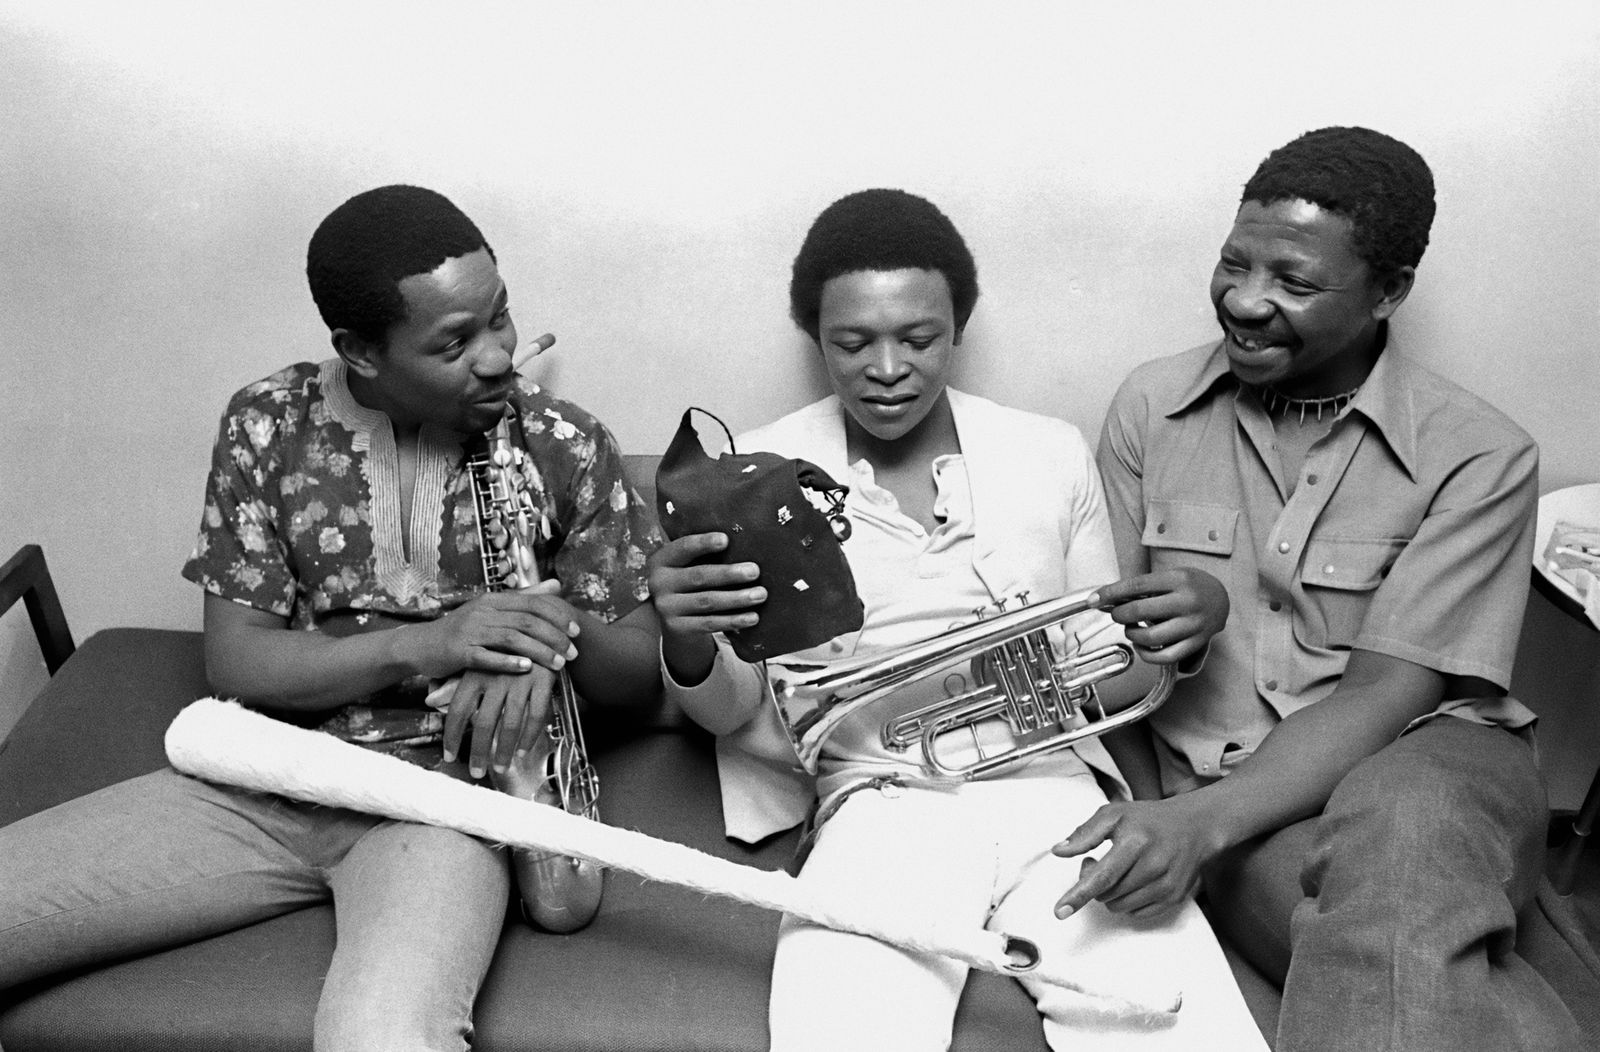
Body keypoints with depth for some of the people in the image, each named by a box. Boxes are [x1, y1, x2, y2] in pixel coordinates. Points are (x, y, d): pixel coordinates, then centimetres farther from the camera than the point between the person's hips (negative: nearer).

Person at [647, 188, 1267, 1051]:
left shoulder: (1052, 454, 8)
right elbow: (732, 710, 6)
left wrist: (1181, 634, -7)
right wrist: (686, 645, -17)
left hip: (1052, 790, 2)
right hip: (882, 807, -1)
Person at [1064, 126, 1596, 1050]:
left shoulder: (1480, 457, -3)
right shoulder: (1152, 407, 5)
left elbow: (1387, 691, -10)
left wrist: (1201, 821, -24)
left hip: (1428, 766, 0)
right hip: (1222, 793, 1)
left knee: (1398, 830, -38)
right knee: (1412, 951, -33)